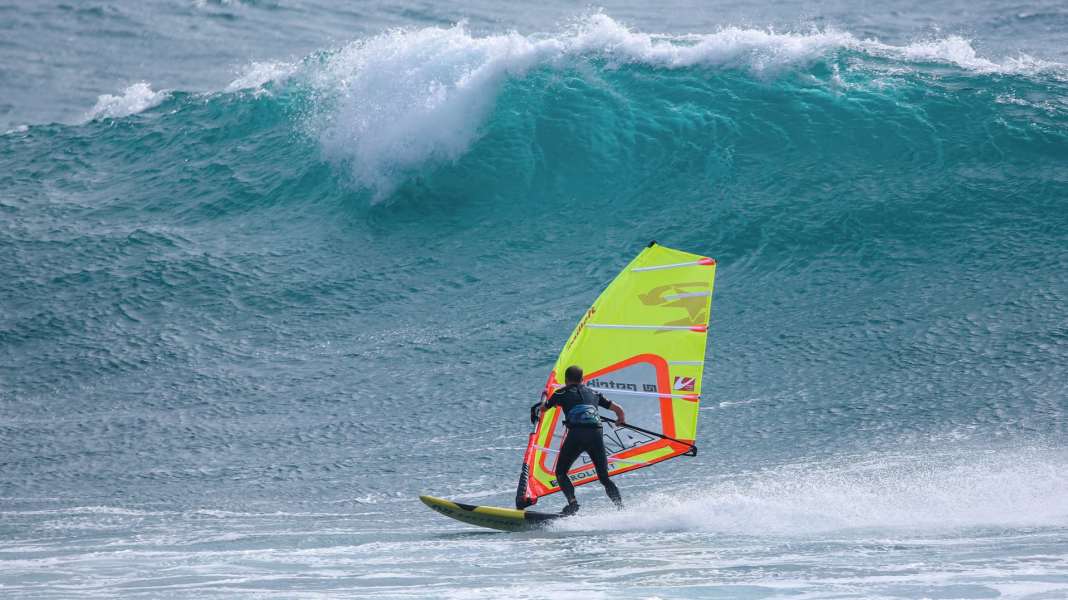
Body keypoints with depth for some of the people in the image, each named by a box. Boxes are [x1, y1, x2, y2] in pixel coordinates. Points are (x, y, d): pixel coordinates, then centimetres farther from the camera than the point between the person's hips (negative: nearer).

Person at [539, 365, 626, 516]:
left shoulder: (561, 394, 20)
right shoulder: (593, 393, 27)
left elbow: (542, 408, 36)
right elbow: (618, 409, 31)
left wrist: (545, 398, 60)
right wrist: (621, 419, 54)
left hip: (576, 434, -3)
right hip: (596, 435, 3)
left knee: (560, 472, 13)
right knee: (604, 478, 12)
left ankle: (572, 502, -9)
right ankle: (621, 508, -5)